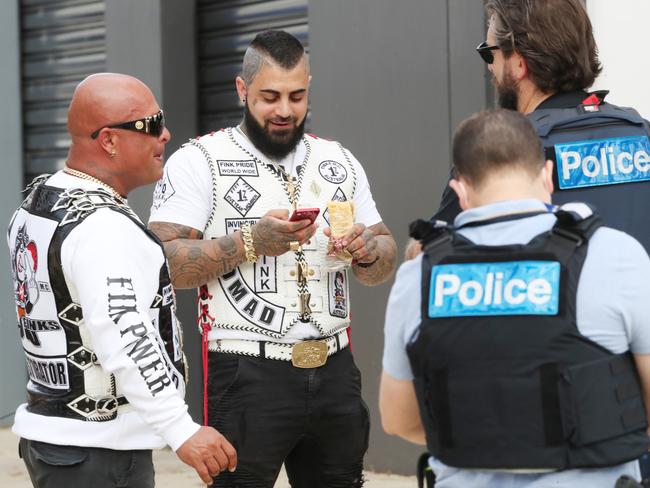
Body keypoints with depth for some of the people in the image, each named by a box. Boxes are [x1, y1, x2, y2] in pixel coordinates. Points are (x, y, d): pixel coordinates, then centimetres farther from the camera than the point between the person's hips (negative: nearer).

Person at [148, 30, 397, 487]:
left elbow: (386, 260, 17)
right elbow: (162, 262, -12)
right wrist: (250, 243, -21)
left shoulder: (339, 161, 14)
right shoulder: (199, 161, -2)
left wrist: (366, 251, -6)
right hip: (247, 376, -5)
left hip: (334, 369, 5)